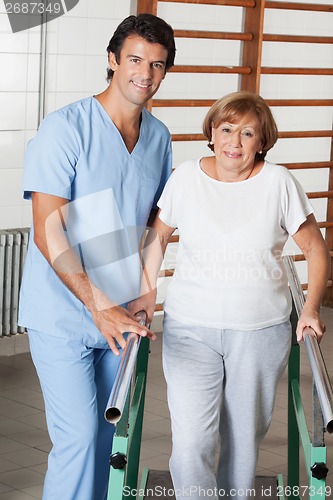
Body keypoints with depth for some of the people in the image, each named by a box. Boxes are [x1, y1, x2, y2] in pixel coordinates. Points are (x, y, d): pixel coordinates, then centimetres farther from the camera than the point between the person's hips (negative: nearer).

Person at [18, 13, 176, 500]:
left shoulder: (159, 137, 5)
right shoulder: (64, 128, -15)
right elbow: (49, 232, -21)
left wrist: (145, 286, 10)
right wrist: (99, 306, -27)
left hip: (120, 312, 6)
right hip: (63, 316, -6)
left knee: (107, 431, 14)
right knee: (78, 436, -9)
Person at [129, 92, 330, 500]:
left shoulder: (278, 183, -4)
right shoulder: (186, 178, -2)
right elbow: (158, 235, 13)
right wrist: (147, 293, 5)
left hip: (261, 332, 0)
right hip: (190, 328, 0)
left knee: (244, 439, 11)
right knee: (191, 444, -11)